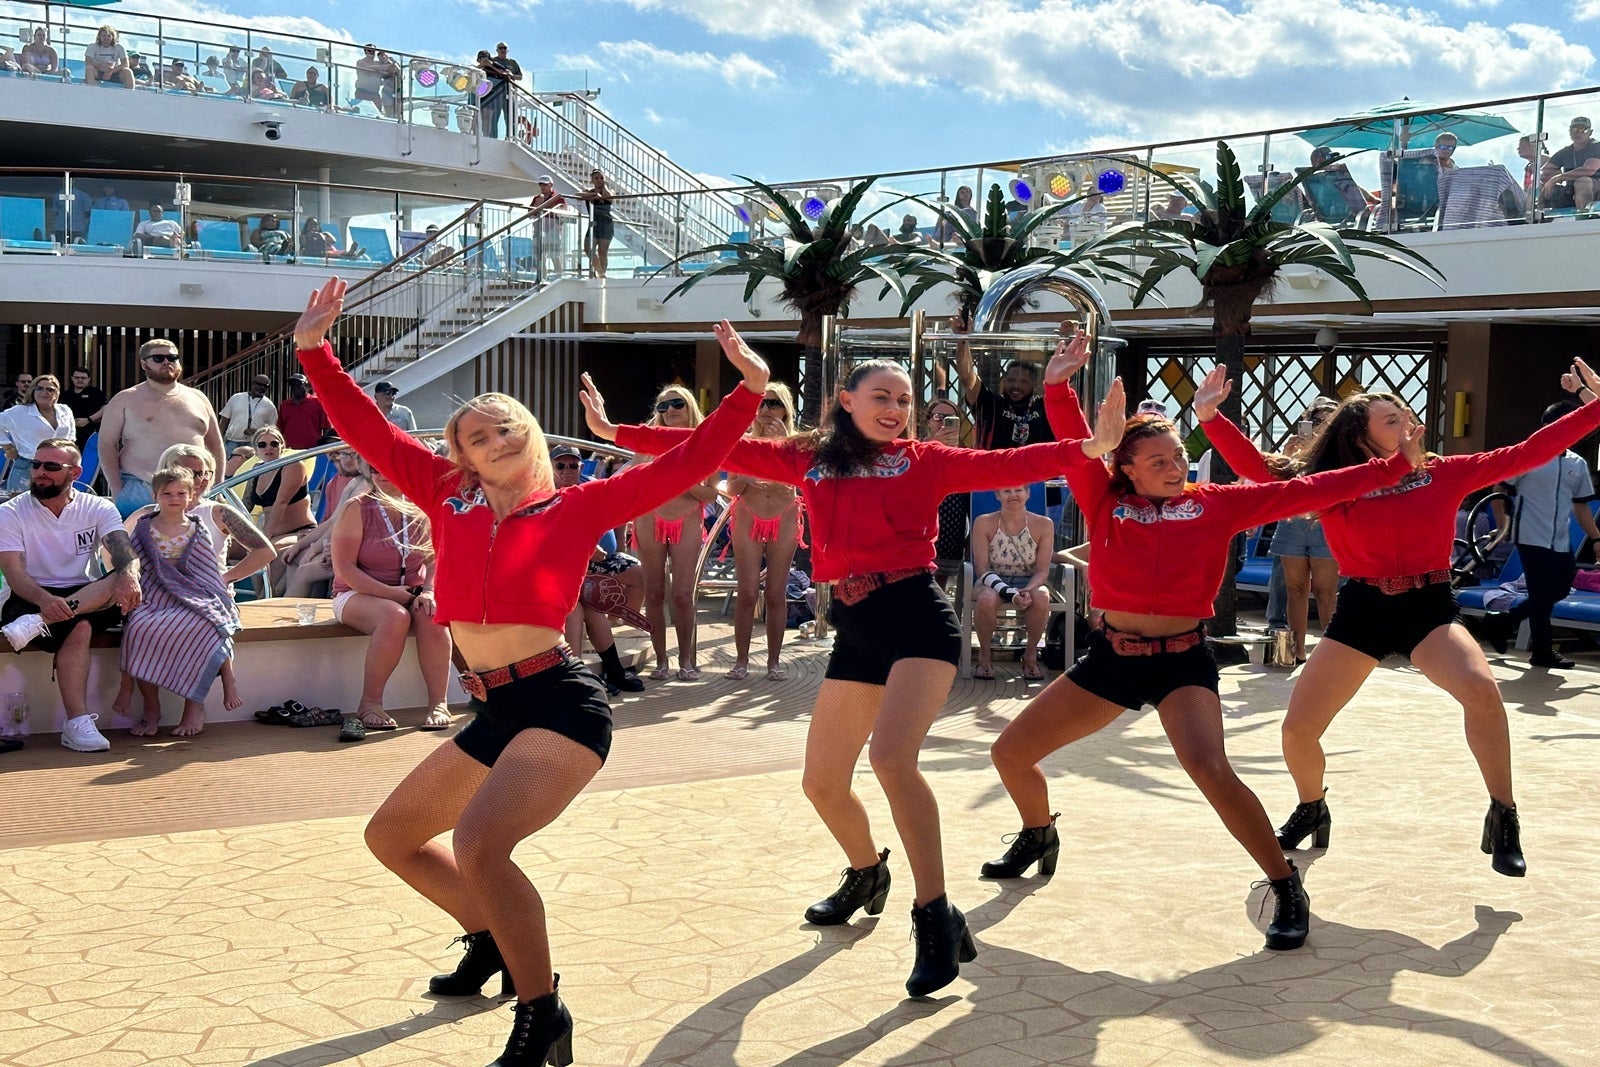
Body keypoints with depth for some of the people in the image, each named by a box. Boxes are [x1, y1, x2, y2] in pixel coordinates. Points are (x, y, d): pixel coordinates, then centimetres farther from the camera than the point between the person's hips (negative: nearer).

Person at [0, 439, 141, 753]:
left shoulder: (98, 508, 3)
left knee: (125, 584, -30)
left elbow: (123, 551, -14)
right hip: (33, 600, -2)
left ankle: (39, 624, -39)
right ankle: (77, 724, -37)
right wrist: (45, 600, -35)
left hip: (90, 598, 3)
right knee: (78, 629, -35)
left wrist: (128, 576, -40)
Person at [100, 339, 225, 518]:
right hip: (139, 493, -3)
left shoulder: (198, 399, 15)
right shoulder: (125, 400, 5)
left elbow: (215, 446, 18)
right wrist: (117, 491, -10)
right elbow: (107, 445, -1)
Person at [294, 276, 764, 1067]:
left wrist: (750, 388, -5)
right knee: (391, 835, 21)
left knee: (479, 842, -28)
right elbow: (368, 430, 11)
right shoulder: (448, 499, 11)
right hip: (496, 712, 7)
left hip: (561, 703, -7)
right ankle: (493, 944, 40)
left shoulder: (578, 507, 1)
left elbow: (683, 465, 0)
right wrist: (315, 351, 6)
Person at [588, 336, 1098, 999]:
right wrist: (617, 433, 9)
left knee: (891, 755, -27)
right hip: (855, 629, 5)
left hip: (918, 617, -5)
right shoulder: (810, 461, 11)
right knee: (822, 783, 11)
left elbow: (1008, 467, -8)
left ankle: (937, 919, -17)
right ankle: (866, 875, 42)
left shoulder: (926, 462, 3)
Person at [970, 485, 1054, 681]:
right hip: (993, 583, -1)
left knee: (1041, 597, -34)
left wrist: (1028, 590, -29)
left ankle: (1030, 655, -10)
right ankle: (985, 655, -10)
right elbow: (982, 569, -11)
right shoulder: (984, 523, -8)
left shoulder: (1043, 525, -7)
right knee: (987, 599, -36)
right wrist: (1009, 593, -27)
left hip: (1028, 582, 1)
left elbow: (1042, 570, -6)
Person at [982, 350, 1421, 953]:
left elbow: (1305, 492, -1)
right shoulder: (1105, 500, 2)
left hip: (1181, 660, -3)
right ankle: (1039, 836, 37)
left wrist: (1398, 466, -3)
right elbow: (1072, 441, -9)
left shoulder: (1216, 504, -1)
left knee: (1210, 769, -28)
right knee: (1010, 752, 6)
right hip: (1109, 656, 3)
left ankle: (1288, 889, -11)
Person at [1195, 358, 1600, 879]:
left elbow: (1527, 453, 1)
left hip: (1429, 607, -1)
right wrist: (1211, 419, -22)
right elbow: (1260, 471, -11)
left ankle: (1503, 821, -12)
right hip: (1361, 613, 1)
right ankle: (1311, 811, 32)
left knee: (1482, 689, -30)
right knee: (1297, 729, -1)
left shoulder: (1445, 474, 0)